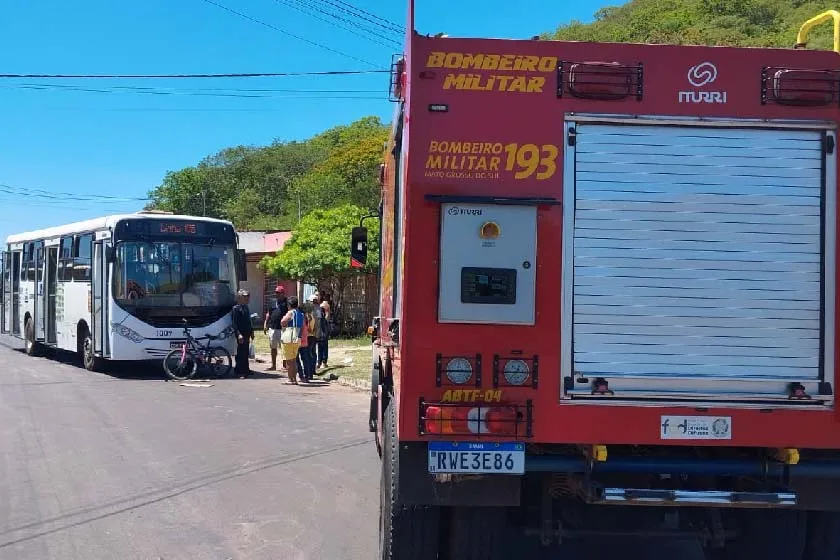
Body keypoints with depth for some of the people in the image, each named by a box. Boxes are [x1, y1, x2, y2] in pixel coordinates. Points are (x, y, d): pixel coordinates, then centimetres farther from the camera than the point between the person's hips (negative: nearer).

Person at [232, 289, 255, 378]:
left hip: (247, 334, 8)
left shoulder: (246, 308, 14)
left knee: (245, 353, 14)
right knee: (241, 353, -5)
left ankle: (245, 370, 21)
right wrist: (238, 334, -22)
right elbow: (234, 323, -15)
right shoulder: (236, 308, -10)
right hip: (241, 334, -8)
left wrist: (251, 332, 17)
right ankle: (240, 371, -1)